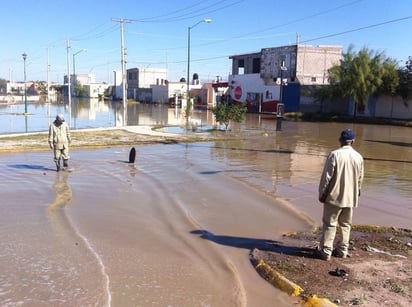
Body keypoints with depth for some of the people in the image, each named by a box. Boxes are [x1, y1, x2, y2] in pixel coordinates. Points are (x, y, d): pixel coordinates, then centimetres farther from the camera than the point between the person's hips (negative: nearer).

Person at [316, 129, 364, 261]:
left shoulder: (334, 154, -14)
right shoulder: (359, 157, 1)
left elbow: (326, 176, -13)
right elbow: (360, 179, 10)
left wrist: (322, 193, -3)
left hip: (334, 197, -4)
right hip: (350, 198, 5)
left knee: (329, 224, 3)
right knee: (346, 225, 16)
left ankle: (326, 252, 6)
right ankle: (342, 250, 23)